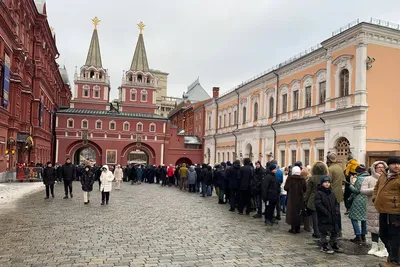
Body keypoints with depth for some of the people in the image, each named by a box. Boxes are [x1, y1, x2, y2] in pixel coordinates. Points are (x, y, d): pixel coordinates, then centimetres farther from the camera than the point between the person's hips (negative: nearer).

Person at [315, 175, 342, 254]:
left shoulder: (331, 193, 12)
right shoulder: (318, 193, -11)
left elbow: (336, 203, 16)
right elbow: (318, 205, -16)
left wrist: (336, 212, 0)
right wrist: (327, 213, -18)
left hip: (333, 217, 7)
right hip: (323, 218, -7)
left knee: (334, 231, 15)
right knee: (324, 232, 2)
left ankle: (334, 245, 30)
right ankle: (324, 247, 13)